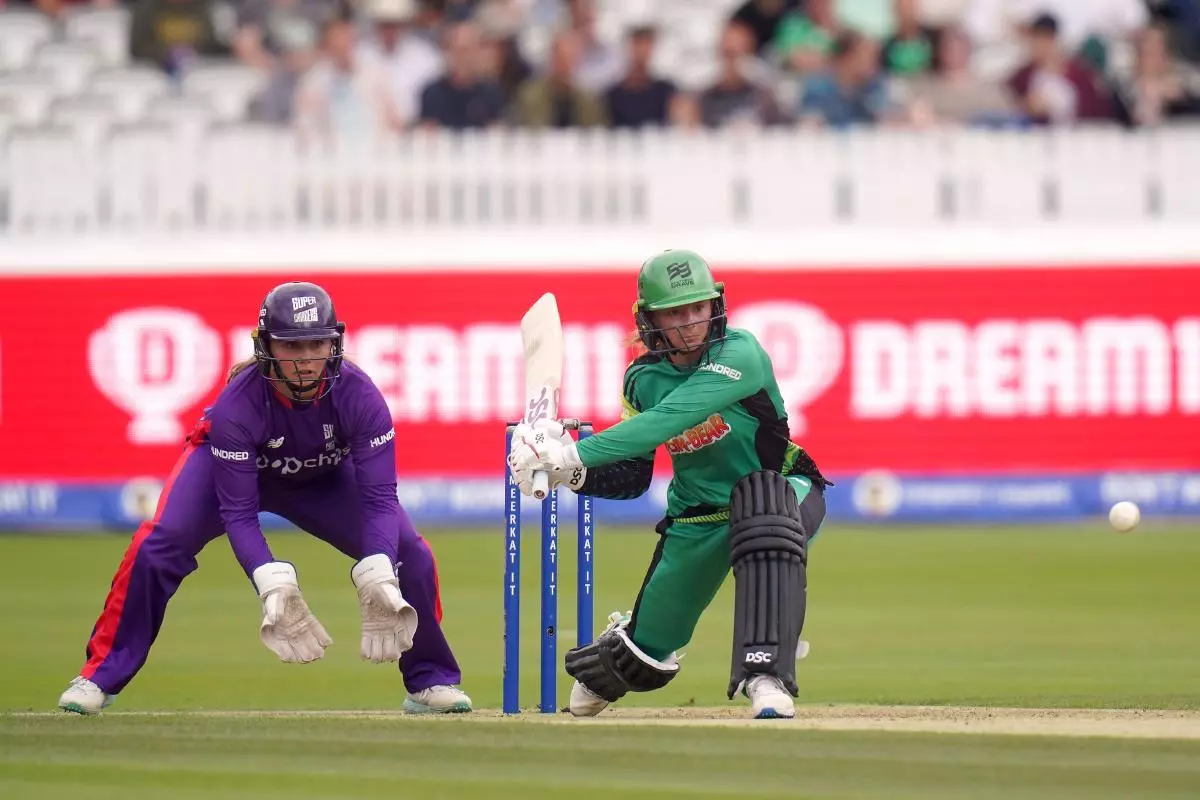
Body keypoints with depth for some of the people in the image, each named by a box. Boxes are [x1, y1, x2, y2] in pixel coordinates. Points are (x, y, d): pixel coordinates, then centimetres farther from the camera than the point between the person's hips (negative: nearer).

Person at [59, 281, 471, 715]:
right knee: (157, 546, -26)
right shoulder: (237, 404, -37)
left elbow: (379, 497, -33)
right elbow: (238, 513, -35)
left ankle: (431, 680, 9)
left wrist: (377, 578, -48)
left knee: (410, 554, -14)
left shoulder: (359, 395, -33)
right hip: (229, 465, -2)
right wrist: (273, 584, -50)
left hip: (326, 477, 2)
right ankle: (100, 677, -12)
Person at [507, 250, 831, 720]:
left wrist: (578, 453, -41)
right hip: (696, 518, 5)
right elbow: (632, 478, -2)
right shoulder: (644, 379, -6)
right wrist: (575, 473, -23)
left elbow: (667, 420, -37)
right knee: (646, 658, 8)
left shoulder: (740, 355, -25)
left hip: (780, 493, -5)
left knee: (765, 510, -43)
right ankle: (614, 657, 50)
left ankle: (766, 677, -42)